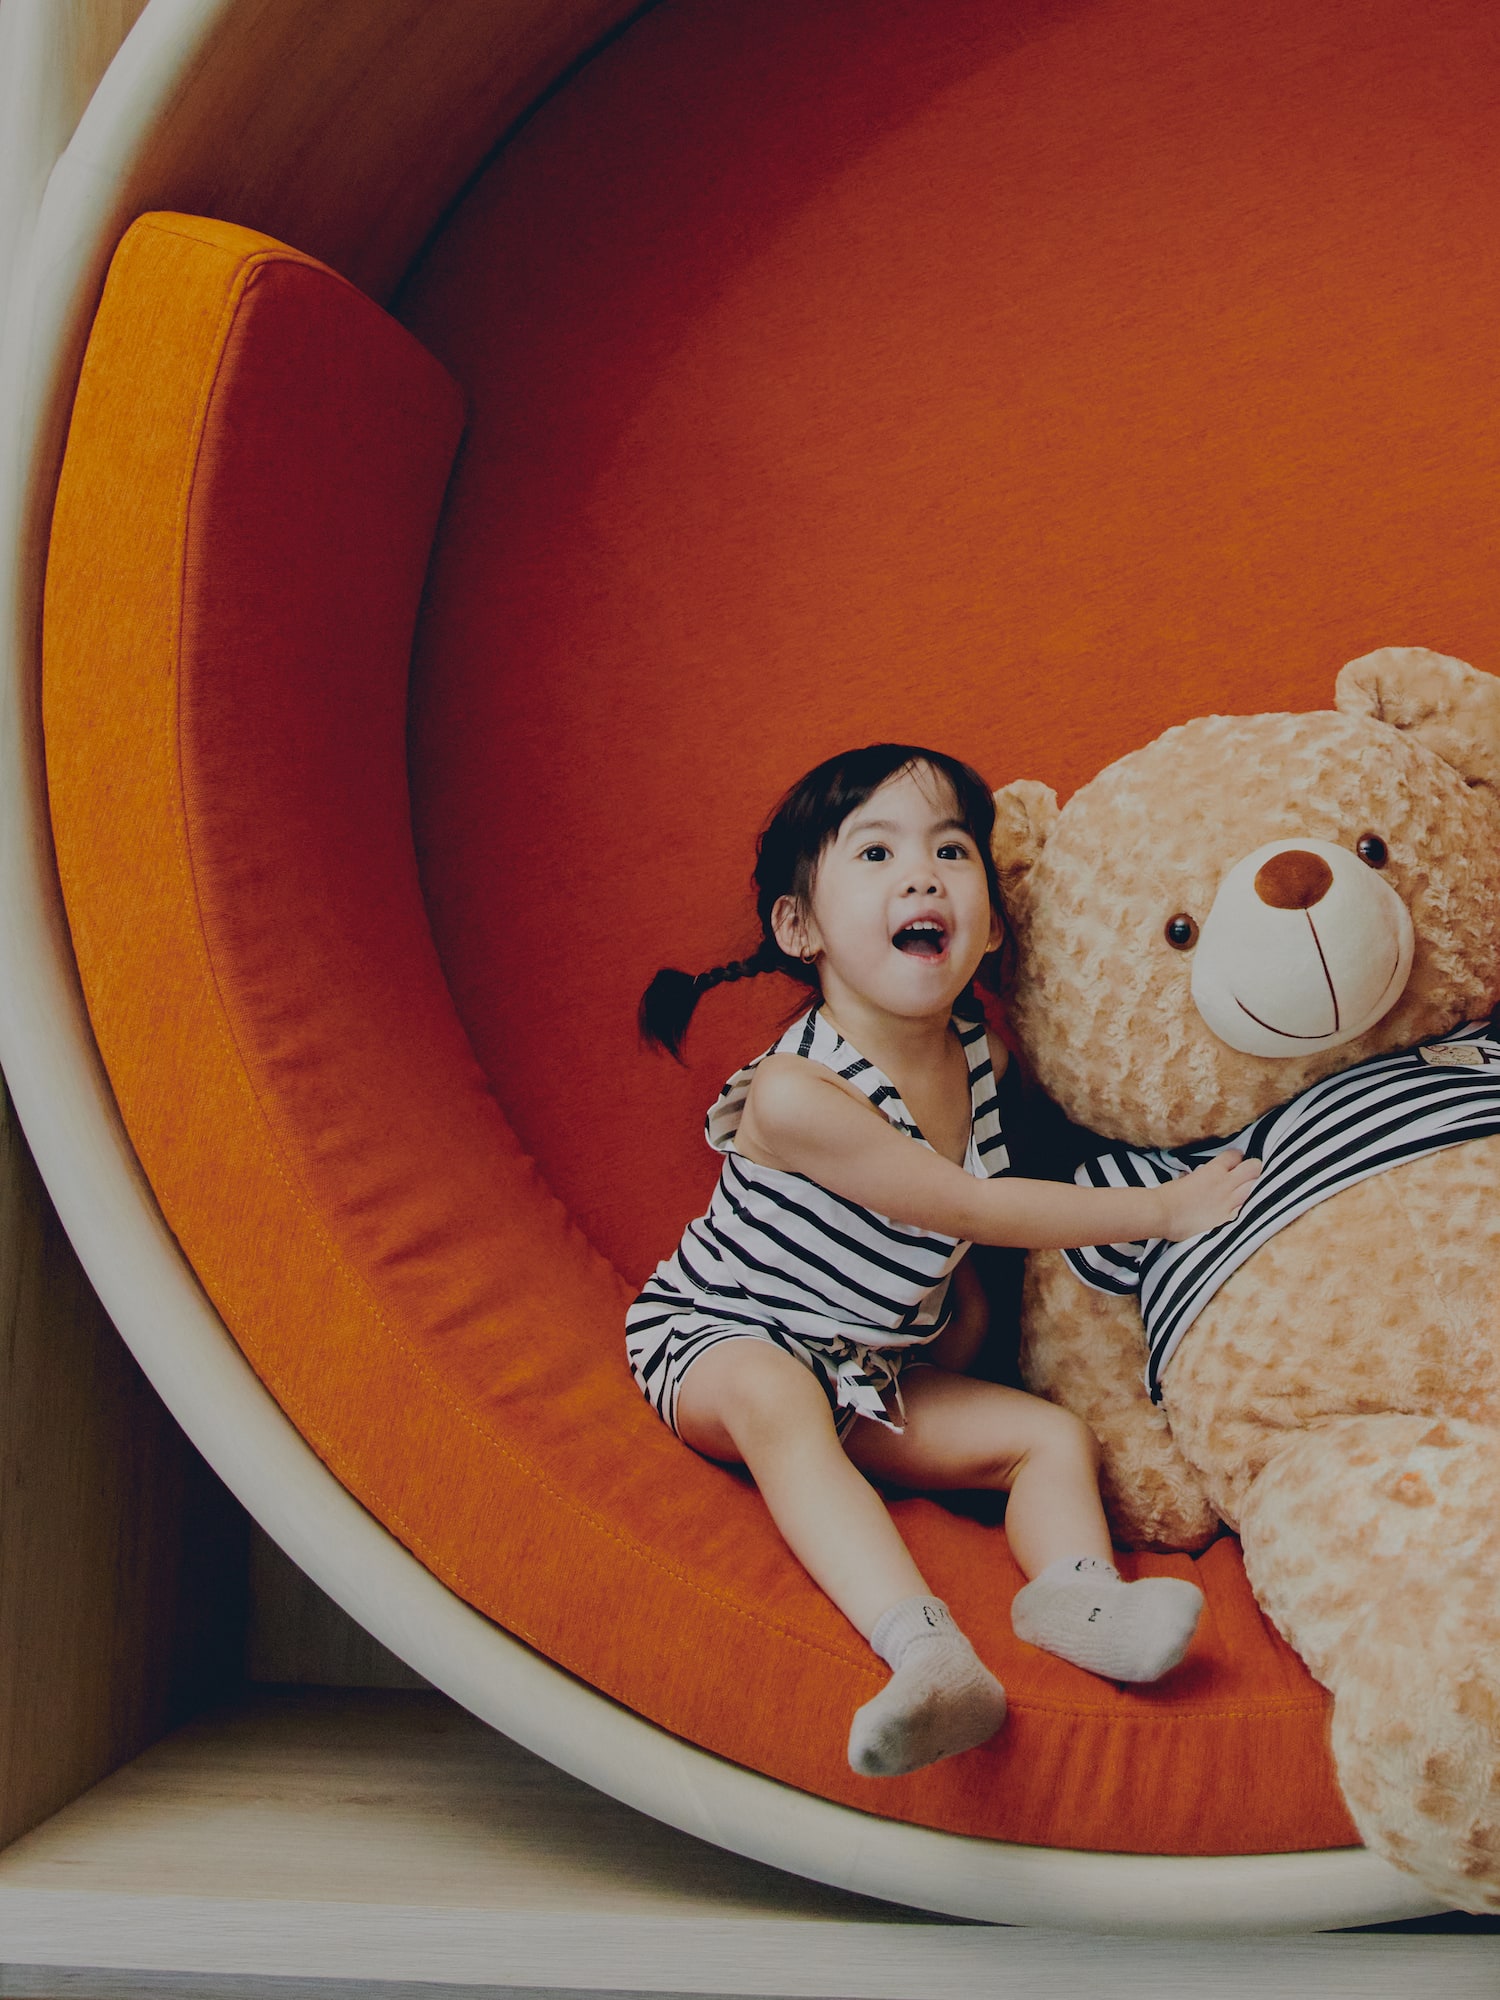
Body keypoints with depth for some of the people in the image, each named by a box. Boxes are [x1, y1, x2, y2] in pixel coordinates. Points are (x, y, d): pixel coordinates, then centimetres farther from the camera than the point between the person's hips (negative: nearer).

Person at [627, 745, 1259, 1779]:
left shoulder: (983, 1053, -4)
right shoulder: (794, 1094, -29)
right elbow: (969, 1206, -23)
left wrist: (964, 1295, 6)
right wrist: (1165, 1207, -17)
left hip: (873, 1376, 7)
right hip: (718, 1342, -7)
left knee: (1056, 1434, -6)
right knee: (774, 1398, -39)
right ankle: (927, 1654, -53)